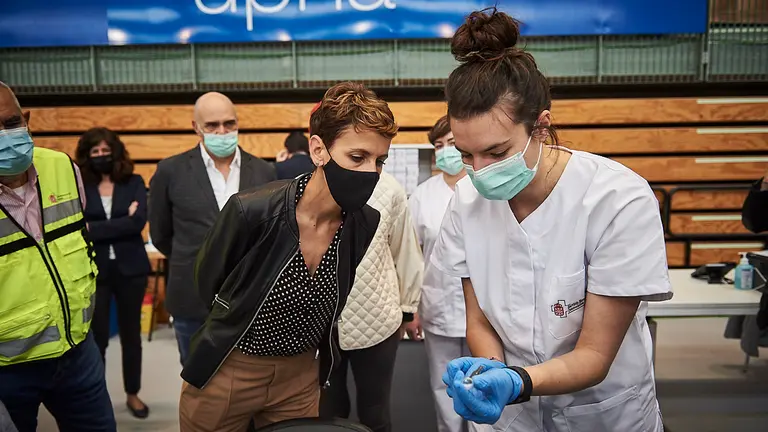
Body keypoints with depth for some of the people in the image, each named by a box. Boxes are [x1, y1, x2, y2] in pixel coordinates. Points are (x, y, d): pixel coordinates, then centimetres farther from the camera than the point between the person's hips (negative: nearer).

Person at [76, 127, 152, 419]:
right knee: (96, 336, 4)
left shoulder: (134, 183, 1)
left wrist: (94, 229, -14)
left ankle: (133, 394, 28)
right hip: (93, 271, 0)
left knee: (131, 333, 12)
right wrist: (122, 222, -15)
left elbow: (138, 221, -13)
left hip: (130, 269, 1)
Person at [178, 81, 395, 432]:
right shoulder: (251, 211, -28)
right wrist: (242, 325, 5)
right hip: (225, 373, -3)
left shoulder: (367, 223, -15)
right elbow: (208, 284, -8)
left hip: (302, 376, 4)